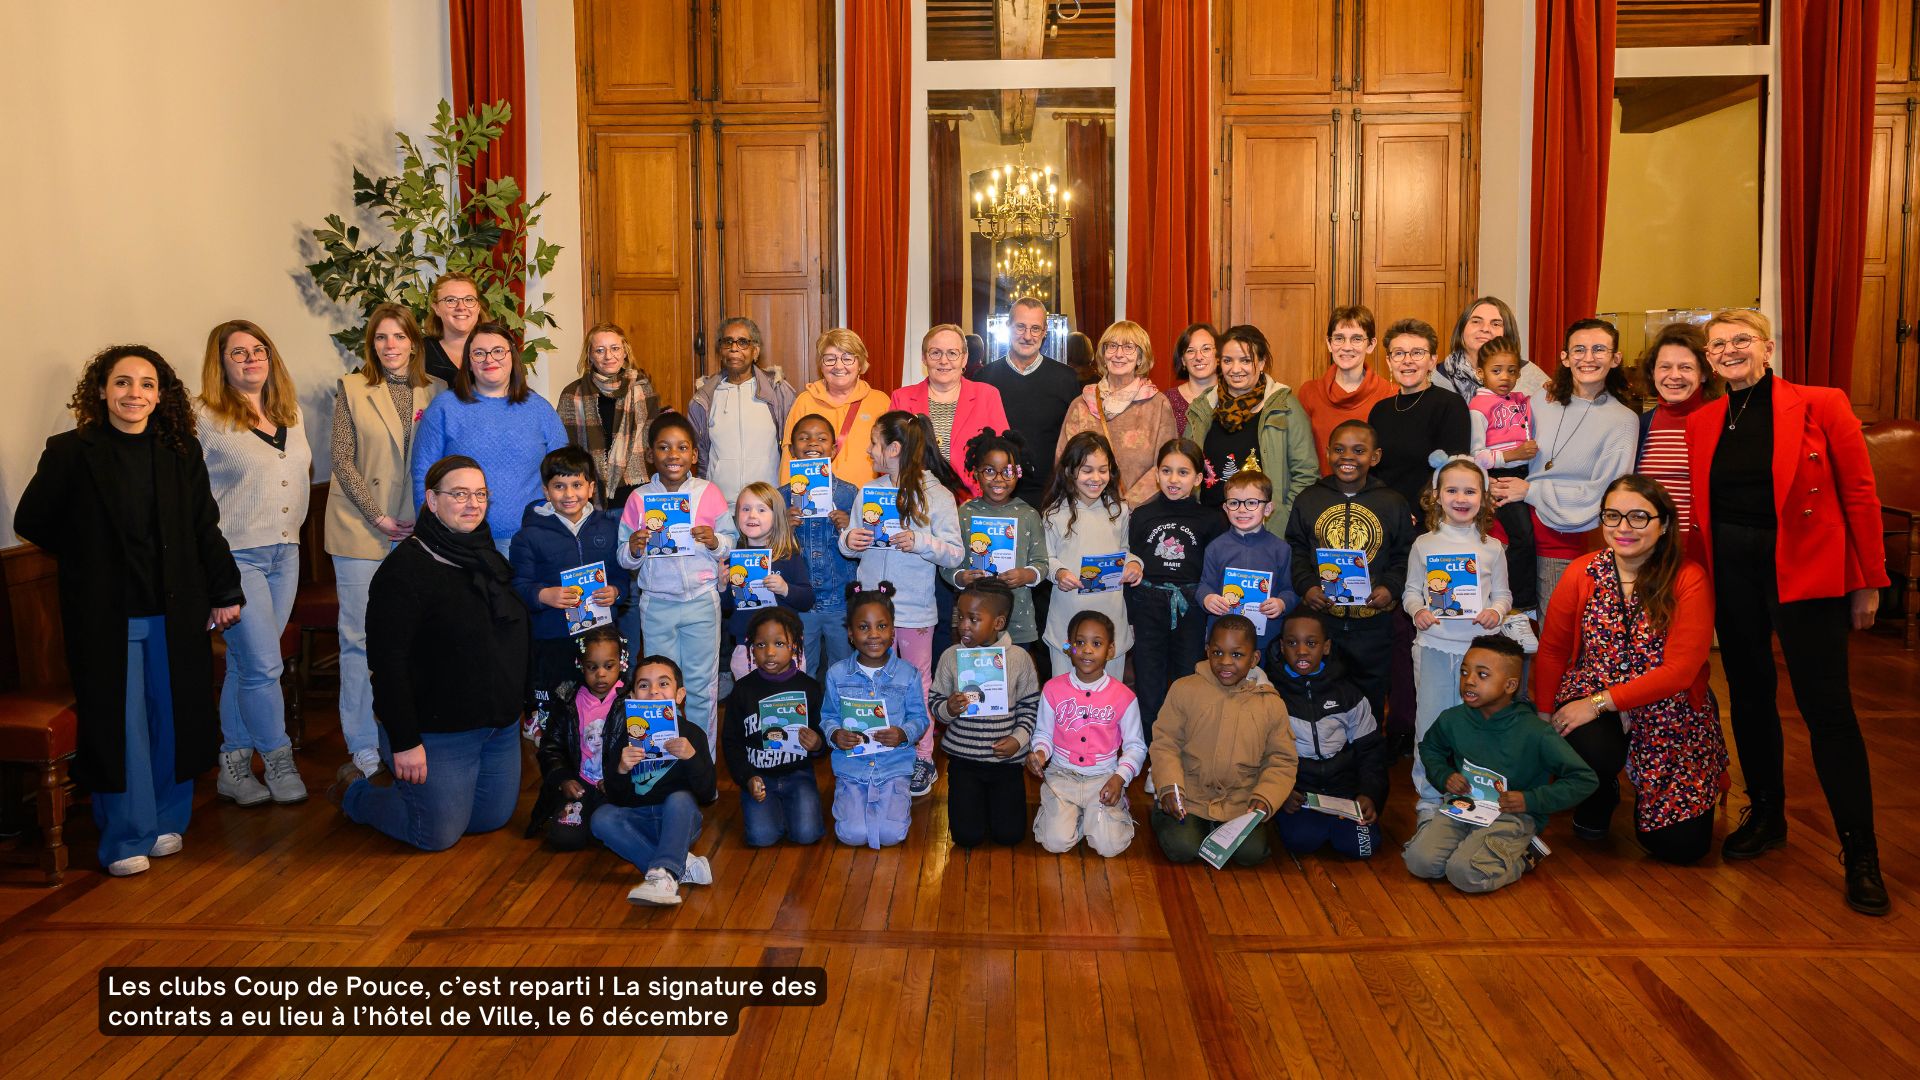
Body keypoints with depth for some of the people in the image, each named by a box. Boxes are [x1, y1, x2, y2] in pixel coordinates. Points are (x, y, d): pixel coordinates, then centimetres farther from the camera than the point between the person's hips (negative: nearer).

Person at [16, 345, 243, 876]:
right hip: (106, 617, -3)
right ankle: (126, 838, 14)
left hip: (177, 614, 3)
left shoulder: (182, 453, 4)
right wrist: (88, 562, 4)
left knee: (174, 719, 10)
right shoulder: (70, 453, -4)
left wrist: (225, 591, 5)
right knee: (119, 725, 2)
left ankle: (166, 822, 27)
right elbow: (31, 522, 2)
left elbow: (206, 529, 7)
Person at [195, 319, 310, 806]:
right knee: (263, 665, -6)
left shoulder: (290, 412, 11)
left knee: (246, 664, 12)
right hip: (236, 556, -6)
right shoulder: (203, 417, -8)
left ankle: (233, 766, 20)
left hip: (285, 553, 6)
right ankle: (279, 761, 9)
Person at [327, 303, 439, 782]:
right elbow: (342, 460, -3)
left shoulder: (433, 392, 6)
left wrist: (421, 519, -3)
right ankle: (363, 743, 8)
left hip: (415, 528, 2)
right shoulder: (351, 389, 1)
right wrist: (380, 518, -9)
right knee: (360, 636, 0)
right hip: (361, 528, -2)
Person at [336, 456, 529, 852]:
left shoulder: (488, 558, 8)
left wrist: (519, 703, 16)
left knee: (493, 819, 16)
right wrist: (404, 742, -23)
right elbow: (387, 661, -21)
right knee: (438, 834, 1)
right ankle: (354, 790, 25)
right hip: (437, 731, -8)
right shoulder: (406, 569, -18)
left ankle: (407, 786, 38)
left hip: (502, 727, 8)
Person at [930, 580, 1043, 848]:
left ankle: (994, 796, 30)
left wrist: (1019, 738, -11)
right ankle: (971, 797, 27)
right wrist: (947, 709, -20)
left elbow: (1030, 705, 3)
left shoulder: (1018, 658, -7)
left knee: (1008, 834, -2)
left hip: (1006, 758, 0)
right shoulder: (951, 657, -7)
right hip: (963, 757, 0)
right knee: (968, 836, -5)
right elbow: (934, 702, 2)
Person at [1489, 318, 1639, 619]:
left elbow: (1602, 492, -8)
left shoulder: (1622, 420, -2)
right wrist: (1496, 486, -6)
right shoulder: (1544, 400, 8)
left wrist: (1531, 491, -9)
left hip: (1566, 539, -3)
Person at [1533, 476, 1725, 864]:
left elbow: (1680, 670, -17)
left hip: (1671, 714, -1)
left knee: (1681, 845, -6)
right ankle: (1598, 797, 5)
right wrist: (1544, 715, -10)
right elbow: (1552, 650, 1)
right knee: (1593, 753, -35)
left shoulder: (1689, 579, -11)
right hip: (1589, 705, 1)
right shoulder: (1582, 572, -2)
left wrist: (1600, 702, -21)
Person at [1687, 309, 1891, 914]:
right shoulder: (1702, 423, 7)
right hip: (1731, 571, 5)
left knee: (1827, 709, -5)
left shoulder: (1821, 406, -5)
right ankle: (1765, 816, 29)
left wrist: (1868, 583, -4)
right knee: (1750, 697, 13)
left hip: (1805, 571, -4)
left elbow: (1860, 494, -4)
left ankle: (1861, 856, 4)